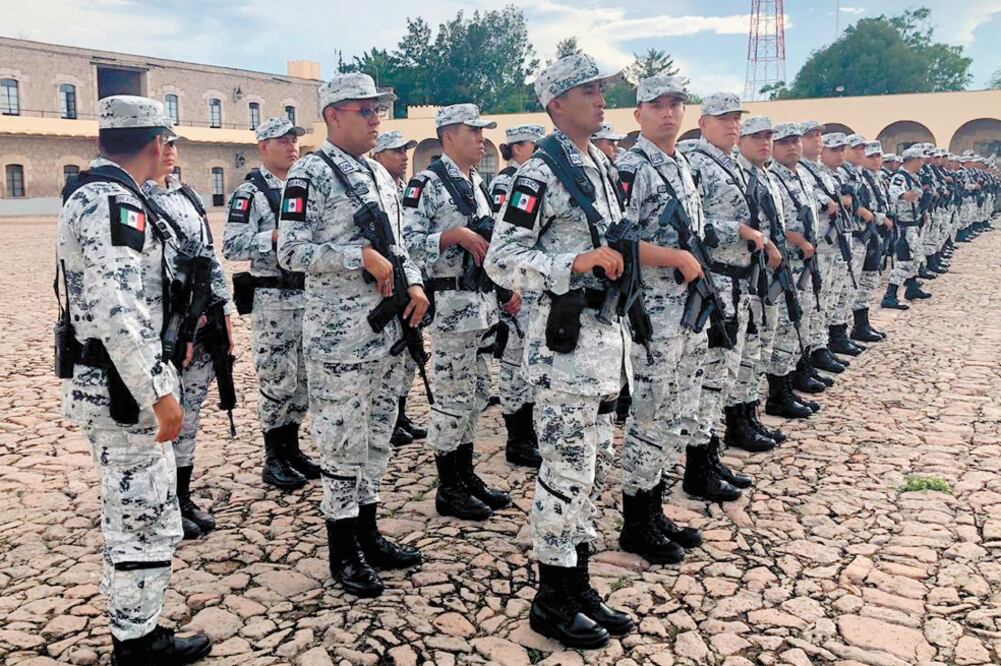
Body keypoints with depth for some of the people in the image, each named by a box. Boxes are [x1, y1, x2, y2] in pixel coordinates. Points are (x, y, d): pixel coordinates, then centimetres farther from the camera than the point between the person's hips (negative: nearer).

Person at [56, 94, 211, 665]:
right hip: (123, 384, -11)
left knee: (131, 513, 19)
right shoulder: (116, 202, -19)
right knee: (150, 518, 0)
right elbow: (116, 310, -28)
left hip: (101, 378, 11)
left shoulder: (92, 191, 15)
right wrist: (159, 392, -25)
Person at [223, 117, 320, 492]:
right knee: (277, 381, -2)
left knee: (304, 379, 13)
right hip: (274, 299, -7)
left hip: (311, 295, 7)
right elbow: (232, 246, -17)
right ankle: (273, 460, 10)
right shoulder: (250, 192, -7)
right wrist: (276, 237, -23)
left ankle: (291, 448, 26)